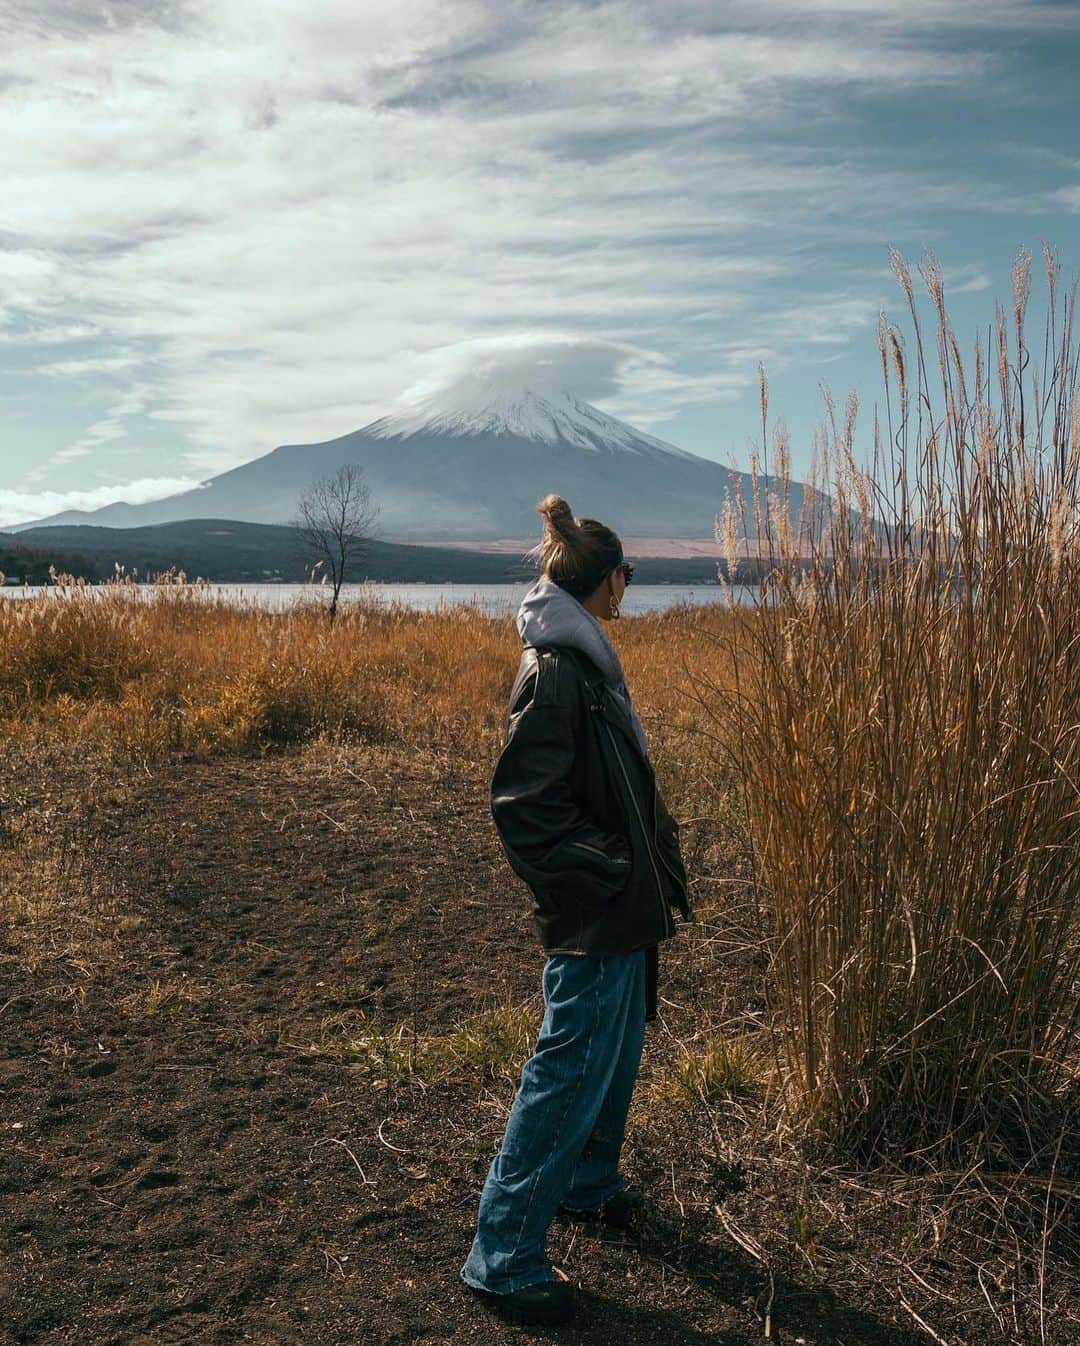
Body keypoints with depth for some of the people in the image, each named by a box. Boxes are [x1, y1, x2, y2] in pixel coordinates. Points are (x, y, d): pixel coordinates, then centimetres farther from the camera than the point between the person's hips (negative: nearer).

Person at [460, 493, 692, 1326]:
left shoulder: (584, 661, 9)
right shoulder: (555, 673, -22)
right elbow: (524, 806, -24)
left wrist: (651, 863, 13)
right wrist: (603, 873, -20)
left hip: (623, 911, 10)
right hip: (593, 918, -10)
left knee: (615, 1057, 23)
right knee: (569, 1076, 0)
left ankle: (589, 1184, 44)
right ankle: (503, 1257, 13)